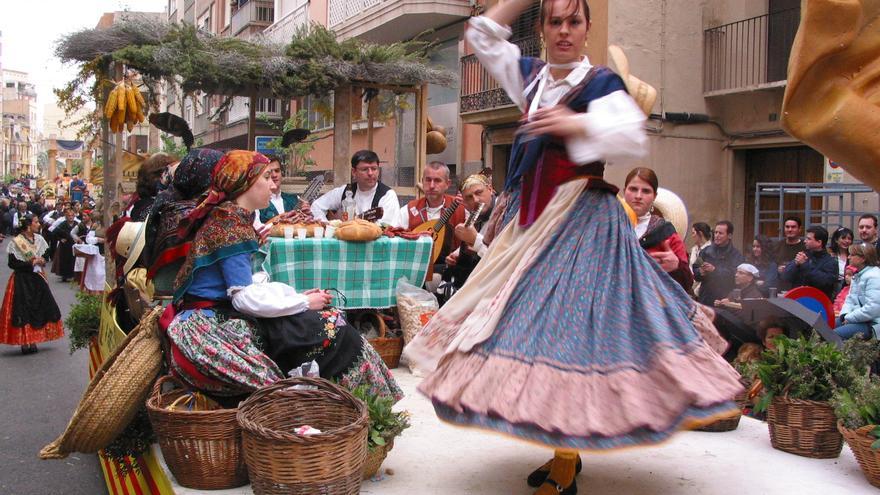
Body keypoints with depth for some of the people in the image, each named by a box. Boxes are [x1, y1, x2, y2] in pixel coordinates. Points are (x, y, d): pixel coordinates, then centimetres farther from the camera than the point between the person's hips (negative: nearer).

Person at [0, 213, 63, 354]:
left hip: (37, 279, 6)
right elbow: (12, 263, -13)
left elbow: (45, 256, 17)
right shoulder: (16, 242, -11)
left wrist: (42, 261, -4)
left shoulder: (39, 239, 6)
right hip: (22, 281, -6)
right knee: (23, 311, -4)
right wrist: (31, 263, -18)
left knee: (39, 308, 4)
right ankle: (24, 342, 2)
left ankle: (33, 341, 13)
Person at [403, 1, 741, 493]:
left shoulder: (601, 83, -4)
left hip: (583, 221, -7)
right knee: (533, 324, 7)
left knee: (567, 328, -10)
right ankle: (562, 452, 20)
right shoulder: (530, 75, 14)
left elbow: (633, 139, -19)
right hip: (532, 219, 7)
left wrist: (576, 125, -32)